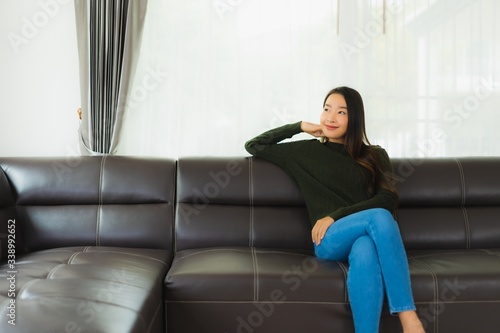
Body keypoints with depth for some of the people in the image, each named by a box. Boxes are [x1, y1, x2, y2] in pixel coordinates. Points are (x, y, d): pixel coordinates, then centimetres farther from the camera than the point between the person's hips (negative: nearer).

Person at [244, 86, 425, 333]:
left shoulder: (375, 156, 18)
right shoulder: (307, 151, 18)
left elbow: (389, 200, 3)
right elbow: (254, 146, 23)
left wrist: (336, 215, -10)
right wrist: (301, 126, 19)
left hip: (367, 234, 2)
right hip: (329, 241, -1)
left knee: (365, 255, -38)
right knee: (379, 217, -34)